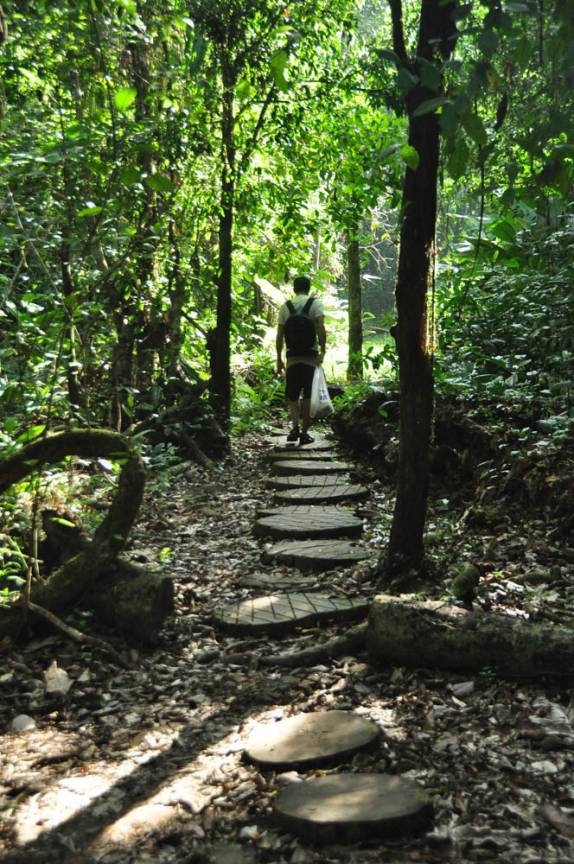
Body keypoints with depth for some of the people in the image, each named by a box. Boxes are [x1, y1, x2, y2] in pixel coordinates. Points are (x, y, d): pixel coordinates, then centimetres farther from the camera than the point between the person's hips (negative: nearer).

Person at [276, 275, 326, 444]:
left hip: (292, 358, 2)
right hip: (310, 357, -2)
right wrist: (322, 351, -16)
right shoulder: (315, 304, 1)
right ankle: (304, 432, 7)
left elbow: (279, 335, 4)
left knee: (292, 394, 12)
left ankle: (295, 426, -8)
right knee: (308, 395, 6)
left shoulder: (285, 307, 7)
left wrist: (279, 359, 9)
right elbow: (320, 328, -14)